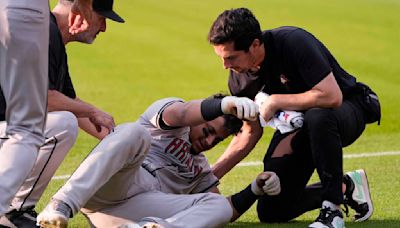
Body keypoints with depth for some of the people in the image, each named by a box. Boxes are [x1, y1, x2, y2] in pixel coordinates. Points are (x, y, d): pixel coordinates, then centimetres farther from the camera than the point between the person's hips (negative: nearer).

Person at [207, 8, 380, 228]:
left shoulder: (293, 42, -30)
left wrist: (275, 101, -31)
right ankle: (345, 187, 16)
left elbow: (332, 96, -37)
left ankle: (332, 210, -26)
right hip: (296, 123, 6)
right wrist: (211, 175, -8)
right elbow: (250, 132, 2)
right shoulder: (239, 78, -10)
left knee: (318, 117, -43)